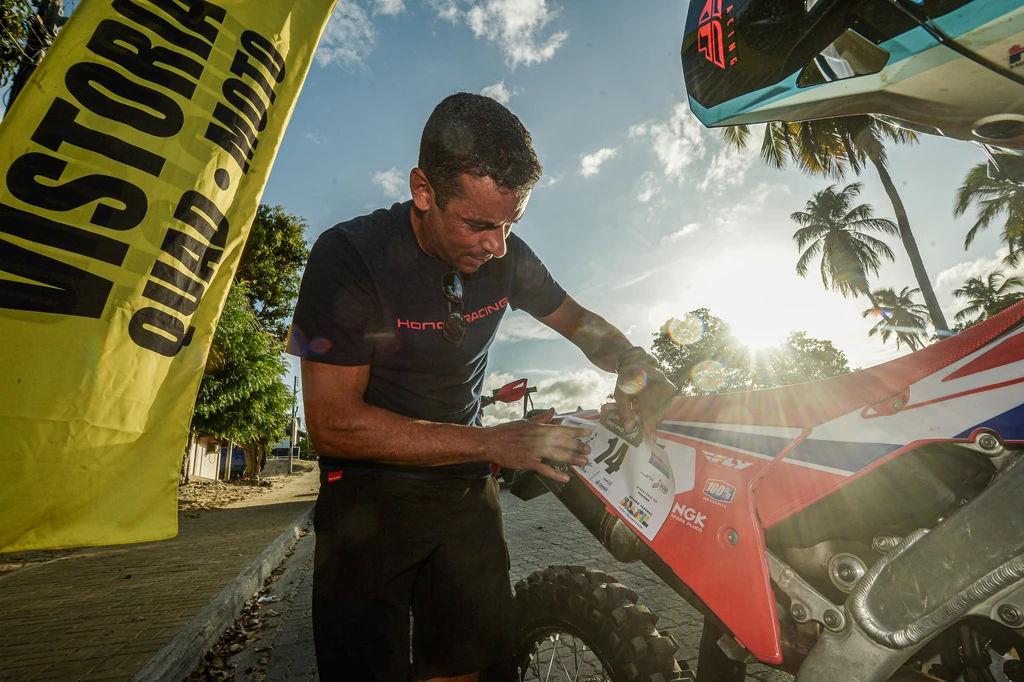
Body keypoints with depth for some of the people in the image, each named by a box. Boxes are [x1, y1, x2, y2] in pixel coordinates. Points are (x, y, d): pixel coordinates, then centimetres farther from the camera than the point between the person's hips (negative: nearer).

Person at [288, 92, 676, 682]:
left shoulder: (506, 256, -3)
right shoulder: (349, 256, -17)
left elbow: (578, 321, 12)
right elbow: (333, 423, -20)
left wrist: (635, 363, -11)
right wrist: (496, 443, -23)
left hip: (466, 489, 4)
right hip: (371, 493, -3)